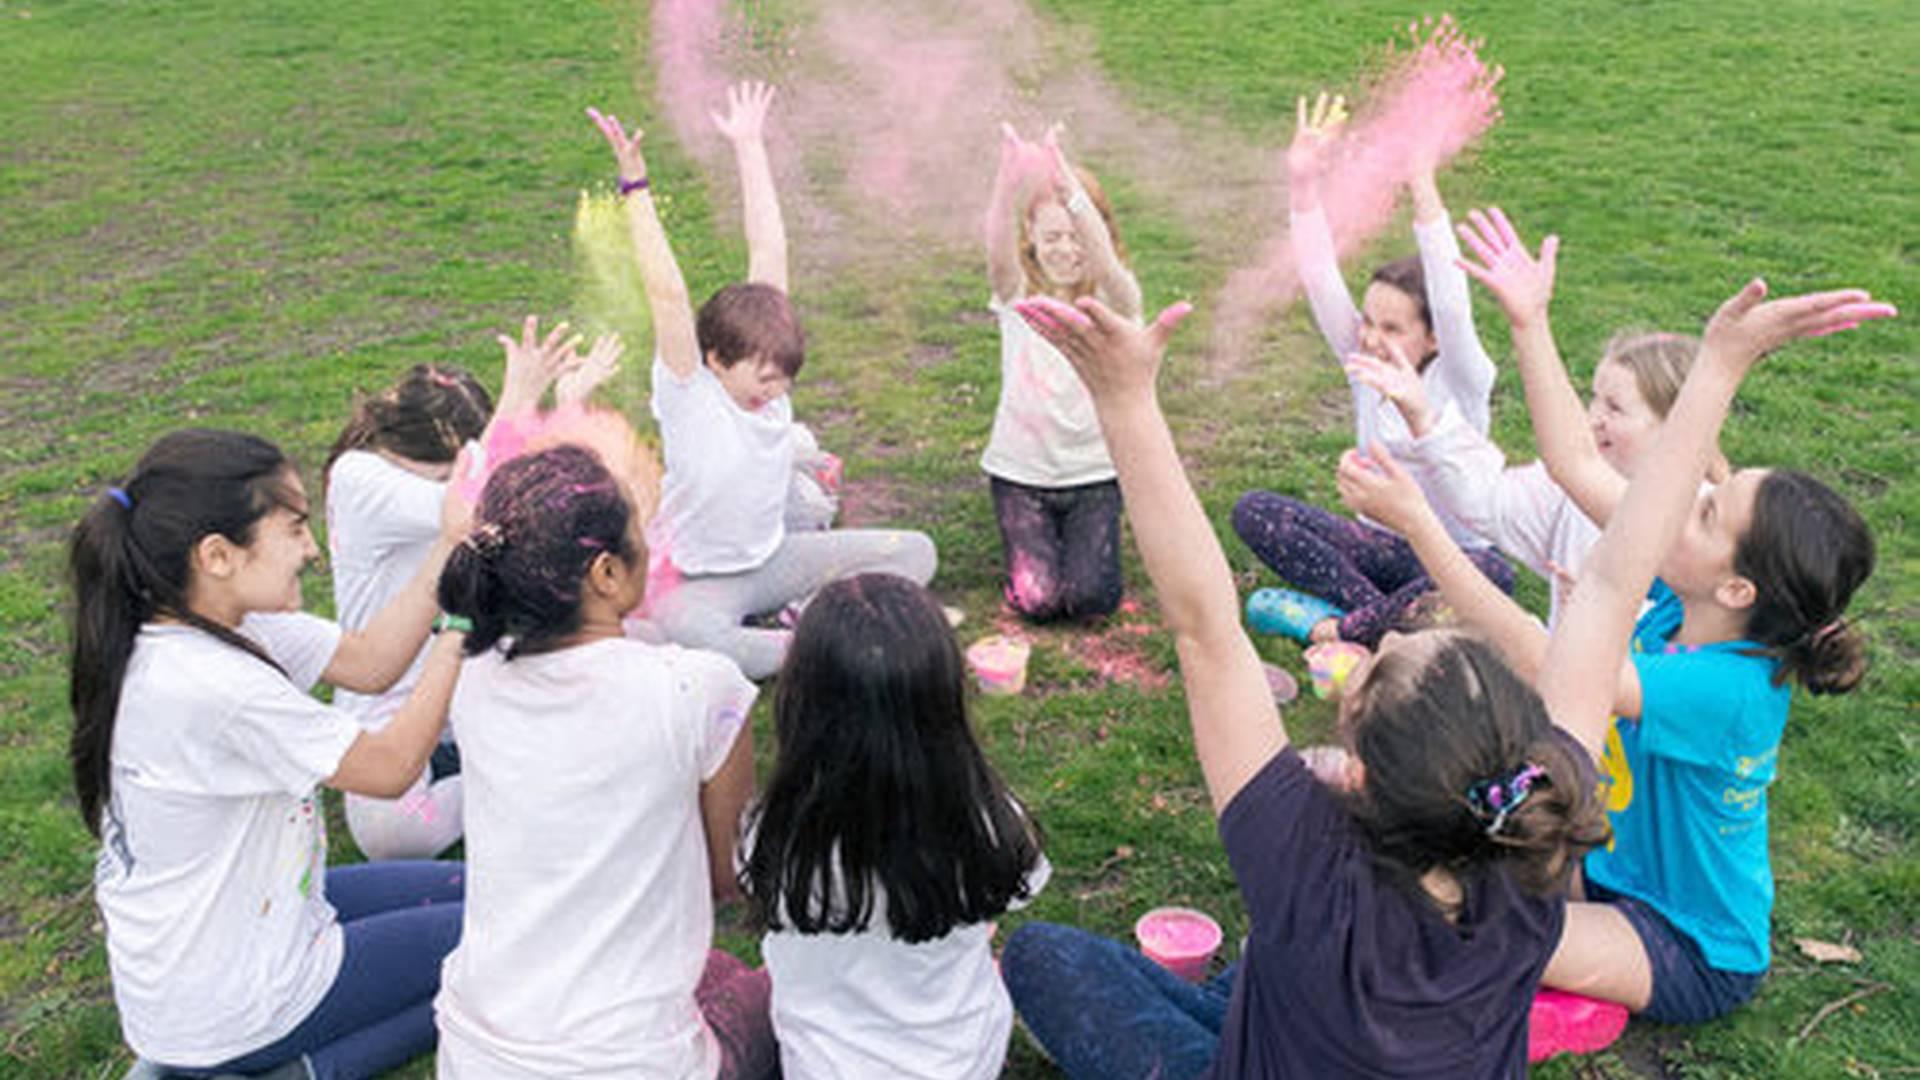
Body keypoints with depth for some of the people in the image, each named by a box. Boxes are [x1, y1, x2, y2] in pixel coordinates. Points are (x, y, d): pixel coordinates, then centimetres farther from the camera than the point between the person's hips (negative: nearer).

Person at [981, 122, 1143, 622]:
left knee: (1090, 597, -14)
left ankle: (1084, 532, 20)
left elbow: (1105, 262, -30)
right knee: (1037, 599, -12)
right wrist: (1009, 184, -49)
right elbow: (998, 252, -26)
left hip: (1093, 473, 0)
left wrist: (1068, 184, -47)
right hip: (1020, 471, 1)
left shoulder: (1112, 299, -5)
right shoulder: (1019, 295, -3)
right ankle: (1032, 531, 21)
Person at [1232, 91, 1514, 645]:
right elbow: (1321, 283, -15)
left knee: (1492, 575, -40)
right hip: (1386, 544, 4)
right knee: (1254, 511, -17)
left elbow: (1452, 306, -34)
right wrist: (1303, 185, -27)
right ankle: (1384, 617, -23)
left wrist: (1423, 191, -42)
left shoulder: (1458, 381, -15)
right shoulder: (1363, 366, -4)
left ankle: (1343, 628, -25)